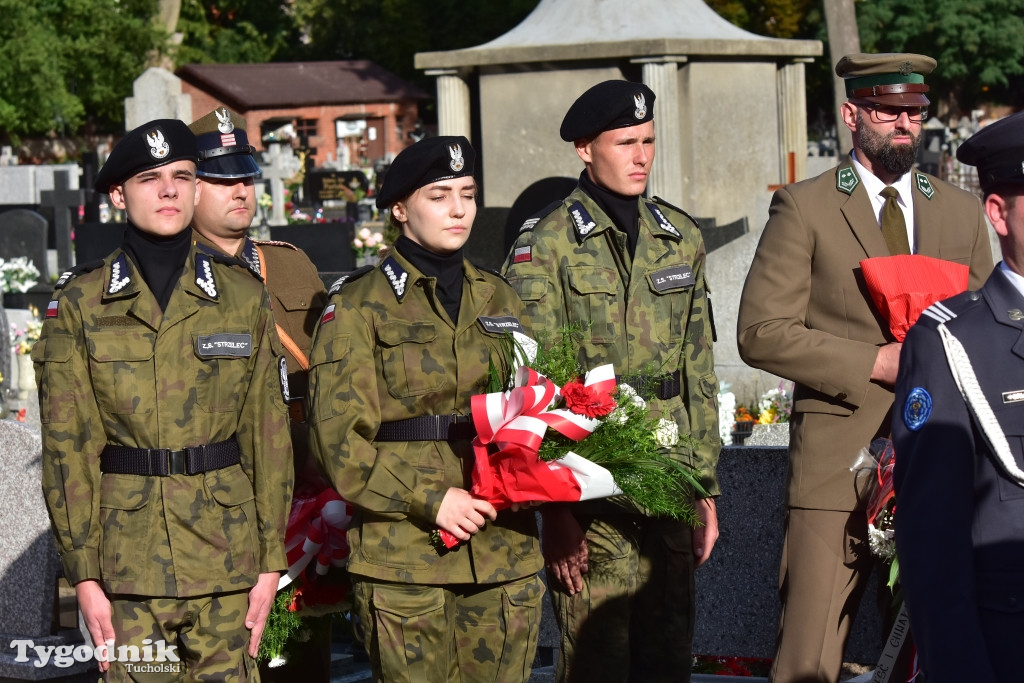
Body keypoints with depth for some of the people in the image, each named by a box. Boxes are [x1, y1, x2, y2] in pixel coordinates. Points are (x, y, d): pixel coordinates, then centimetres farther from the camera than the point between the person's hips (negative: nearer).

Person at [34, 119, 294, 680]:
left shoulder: (244, 297, 6)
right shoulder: (78, 303, 1)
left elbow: (269, 432, 6)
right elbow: (67, 446, -1)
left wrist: (271, 559, 2)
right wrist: (82, 573, -6)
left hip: (226, 554, 1)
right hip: (128, 556, -1)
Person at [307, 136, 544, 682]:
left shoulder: (499, 299, 16)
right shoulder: (357, 305, 0)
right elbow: (339, 438, -6)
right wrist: (429, 498, -15)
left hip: (507, 552, 5)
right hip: (403, 556, -4)